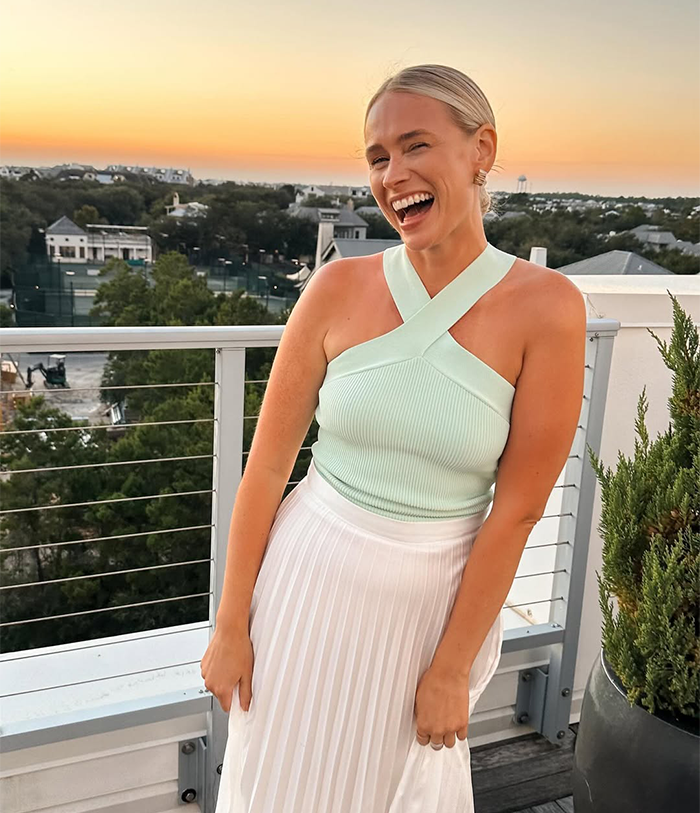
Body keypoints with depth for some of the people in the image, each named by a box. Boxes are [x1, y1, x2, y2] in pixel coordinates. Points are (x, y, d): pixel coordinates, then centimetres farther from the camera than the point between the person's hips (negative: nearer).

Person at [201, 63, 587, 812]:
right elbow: (266, 466, -5)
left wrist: (451, 669, -7)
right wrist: (229, 625, -2)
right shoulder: (339, 288, -9)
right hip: (308, 581, 1)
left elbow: (516, 510, -11)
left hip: (436, 600, -1)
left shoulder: (545, 308, -14)